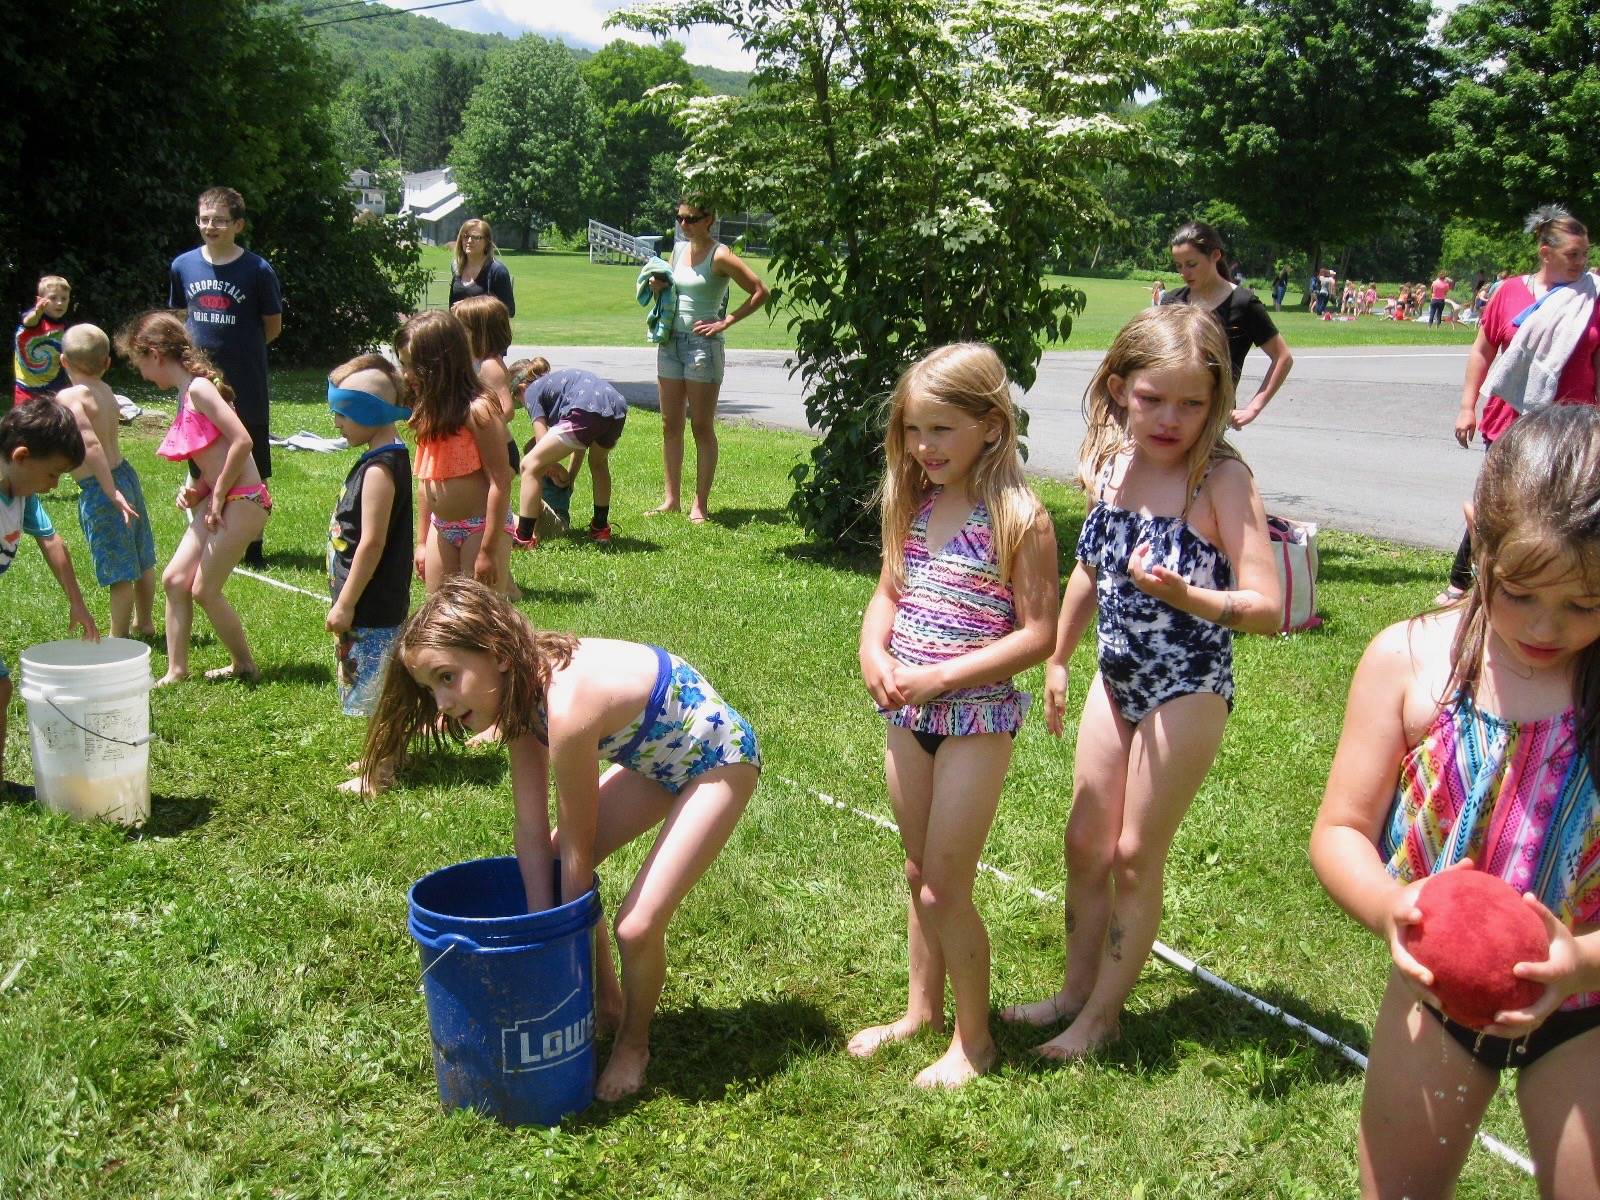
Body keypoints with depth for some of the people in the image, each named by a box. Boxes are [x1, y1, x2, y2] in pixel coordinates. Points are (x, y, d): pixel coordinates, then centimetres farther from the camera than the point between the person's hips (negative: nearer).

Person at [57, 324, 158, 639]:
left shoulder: (70, 397, -17)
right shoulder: (106, 391, 4)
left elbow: (90, 444, -26)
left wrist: (111, 492, -28)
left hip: (100, 487, -8)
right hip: (125, 474, 8)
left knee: (120, 571, 1)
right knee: (141, 560, 20)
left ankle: (118, 638, 12)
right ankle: (144, 621, 37)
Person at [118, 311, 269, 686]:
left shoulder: (199, 389, -16)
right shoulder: (188, 392, 13)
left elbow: (242, 440, -25)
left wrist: (218, 494, -16)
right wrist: (197, 490, -1)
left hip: (243, 501, -9)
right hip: (218, 500, 9)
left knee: (204, 590, -1)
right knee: (174, 579, 7)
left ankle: (244, 666, 17)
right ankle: (176, 671, 14)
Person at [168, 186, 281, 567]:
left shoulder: (258, 270, -9)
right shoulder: (183, 265, 2)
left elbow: (273, 327, 0)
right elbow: (182, 319, 16)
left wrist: (238, 351, 1)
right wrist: (196, 351, 4)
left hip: (246, 391, -3)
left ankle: (252, 545, 19)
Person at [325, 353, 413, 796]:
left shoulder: (380, 469, -21)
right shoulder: (387, 457, 9)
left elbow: (371, 543, -24)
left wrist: (345, 603, -19)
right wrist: (346, 599, 21)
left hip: (372, 607, -10)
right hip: (379, 604, 10)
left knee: (376, 691, 1)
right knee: (382, 689, 20)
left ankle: (379, 774, 11)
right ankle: (384, 758, 32)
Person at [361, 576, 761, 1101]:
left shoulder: (567, 708, -36)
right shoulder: (519, 690, -11)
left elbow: (578, 846, -22)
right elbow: (533, 832, -8)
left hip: (717, 761, -9)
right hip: (655, 756, 9)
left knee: (637, 925, -15)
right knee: (549, 869, 8)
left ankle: (634, 1043, 15)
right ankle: (605, 999, 28)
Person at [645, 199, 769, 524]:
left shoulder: (720, 256, -10)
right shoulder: (678, 249, 10)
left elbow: (760, 292, -11)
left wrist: (725, 322, -13)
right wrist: (657, 286, 1)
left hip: (703, 344, -7)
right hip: (671, 341, 7)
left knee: (702, 427, -1)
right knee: (670, 425, 8)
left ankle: (699, 505, 5)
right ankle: (671, 499, 16)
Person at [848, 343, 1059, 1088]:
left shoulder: (1019, 521, -15)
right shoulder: (914, 506, 4)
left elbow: (1036, 635, -16)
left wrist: (942, 676, -21)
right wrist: (873, 653, -7)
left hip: (977, 719, -6)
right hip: (908, 716, 7)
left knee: (945, 888, 0)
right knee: (919, 874, 18)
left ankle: (973, 1039, 19)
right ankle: (921, 1010, 36)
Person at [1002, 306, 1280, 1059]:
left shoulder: (1221, 481, -20)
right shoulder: (1110, 467, -2)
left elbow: (1267, 607, -23)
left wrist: (1187, 597, -40)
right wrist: (1057, 659, 21)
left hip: (1189, 689, -6)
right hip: (1117, 679, 6)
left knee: (1135, 854, 5)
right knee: (1085, 842, 15)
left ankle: (1103, 1014, 23)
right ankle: (1076, 989, 35)